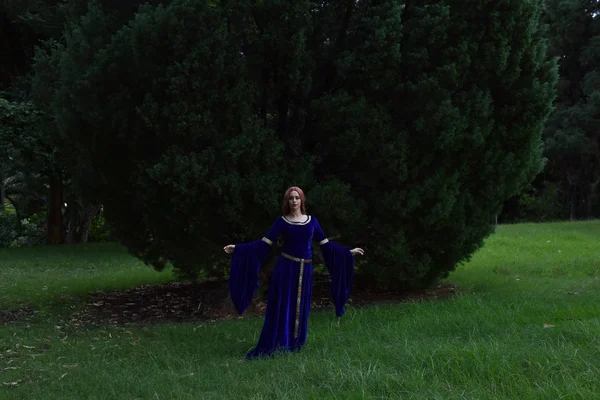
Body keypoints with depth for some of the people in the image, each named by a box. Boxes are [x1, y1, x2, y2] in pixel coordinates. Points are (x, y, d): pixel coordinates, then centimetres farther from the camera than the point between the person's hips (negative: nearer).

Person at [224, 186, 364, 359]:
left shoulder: (312, 221, 7)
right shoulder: (281, 221, -1)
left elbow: (325, 244, 11)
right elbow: (264, 243, -5)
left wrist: (349, 251, 12)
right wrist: (238, 248, -14)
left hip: (305, 270, 3)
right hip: (286, 268, -3)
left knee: (300, 309, 8)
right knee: (282, 307, -3)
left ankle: (294, 345, 20)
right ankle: (275, 346, 1)